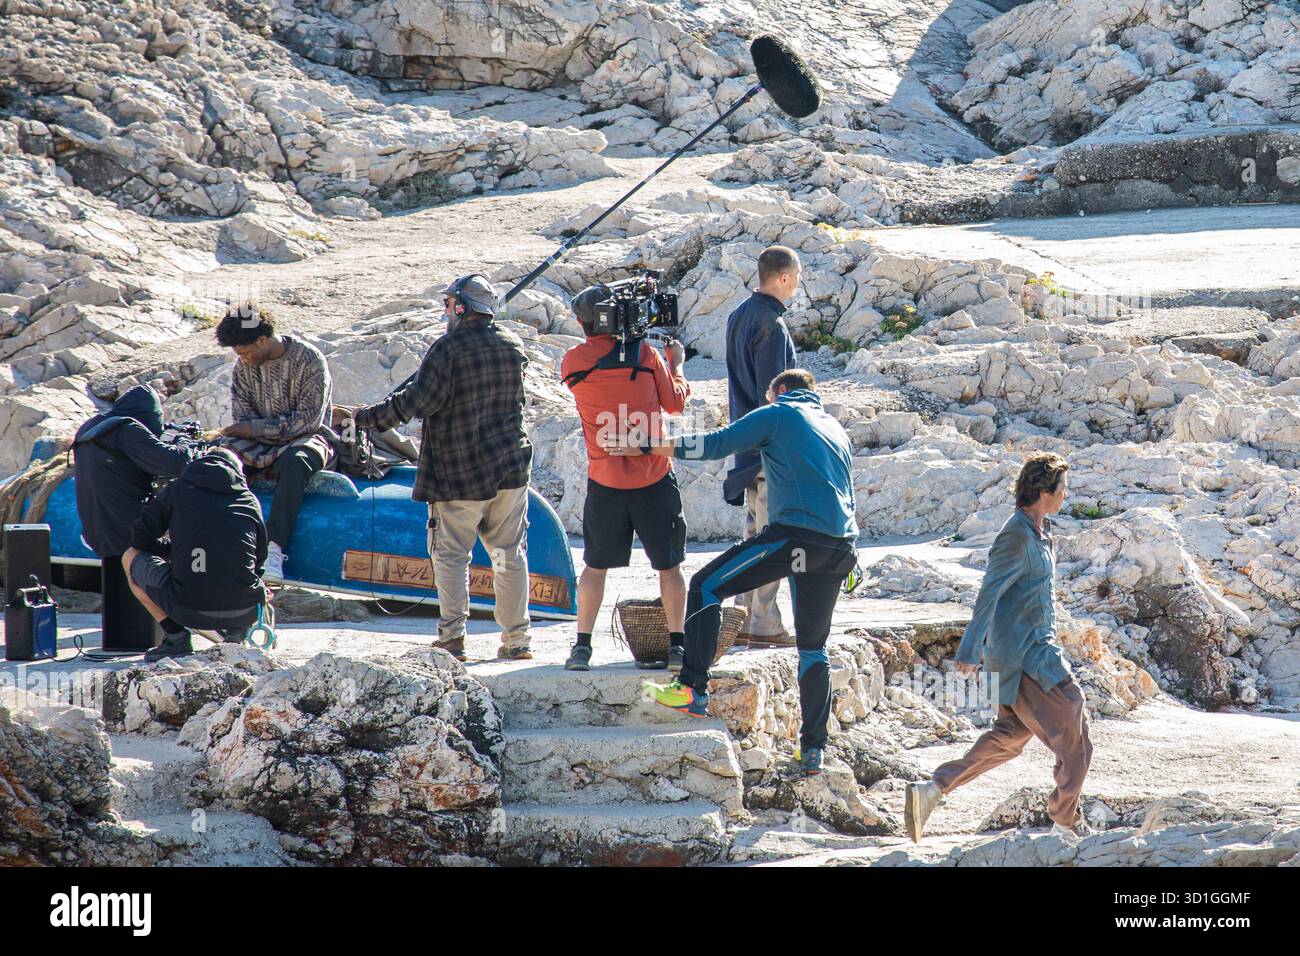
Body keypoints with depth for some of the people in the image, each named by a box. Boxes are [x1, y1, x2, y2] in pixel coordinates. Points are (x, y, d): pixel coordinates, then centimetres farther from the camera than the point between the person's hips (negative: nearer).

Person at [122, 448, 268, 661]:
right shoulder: (250, 500, 16)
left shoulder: (178, 489, 12)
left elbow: (140, 538, 14)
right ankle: (235, 630, 9)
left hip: (189, 610, -3)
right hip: (244, 612, 3)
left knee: (131, 557, 22)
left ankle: (175, 636, 8)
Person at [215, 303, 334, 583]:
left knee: (295, 462, -40)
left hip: (306, 438, -4)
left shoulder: (308, 359, -12)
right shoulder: (244, 367, 2)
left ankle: (274, 549, -47)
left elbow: (309, 420, -17)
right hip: (261, 445, 5)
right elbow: (243, 422, -3)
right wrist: (266, 458, -21)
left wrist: (256, 428, -20)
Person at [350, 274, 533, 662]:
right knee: (510, 555, 10)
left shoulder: (448, 348, -14)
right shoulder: (513, 346, 5)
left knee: (451, 554, 3)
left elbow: (417, 401, -18)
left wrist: (368, 417, -7)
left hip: (459, 474, -5)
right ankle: (516, 639, 10)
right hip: (511, 470, 5)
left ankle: (452, 636, -7)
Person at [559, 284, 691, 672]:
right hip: (654, 478, -1)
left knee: (595, 566, 13)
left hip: (605, 482, 1)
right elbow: (675, 402, 2)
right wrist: (676, 364, 20)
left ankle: (582, 645, 9)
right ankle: (677, 645, 9)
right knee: (669, 565, 10)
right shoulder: (645, 353, -7)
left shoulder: (573, 361, -3)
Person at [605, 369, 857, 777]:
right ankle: (813, 748, 12)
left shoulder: (776, 415, 7)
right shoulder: (837, 431, 28)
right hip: (841, 546, 7)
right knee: (813, 646, 16)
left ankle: (692, 690, -8)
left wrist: (647, 447, 3)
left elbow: (716, 444, -1)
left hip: (794, 534, -7)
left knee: (705, 587, 2)